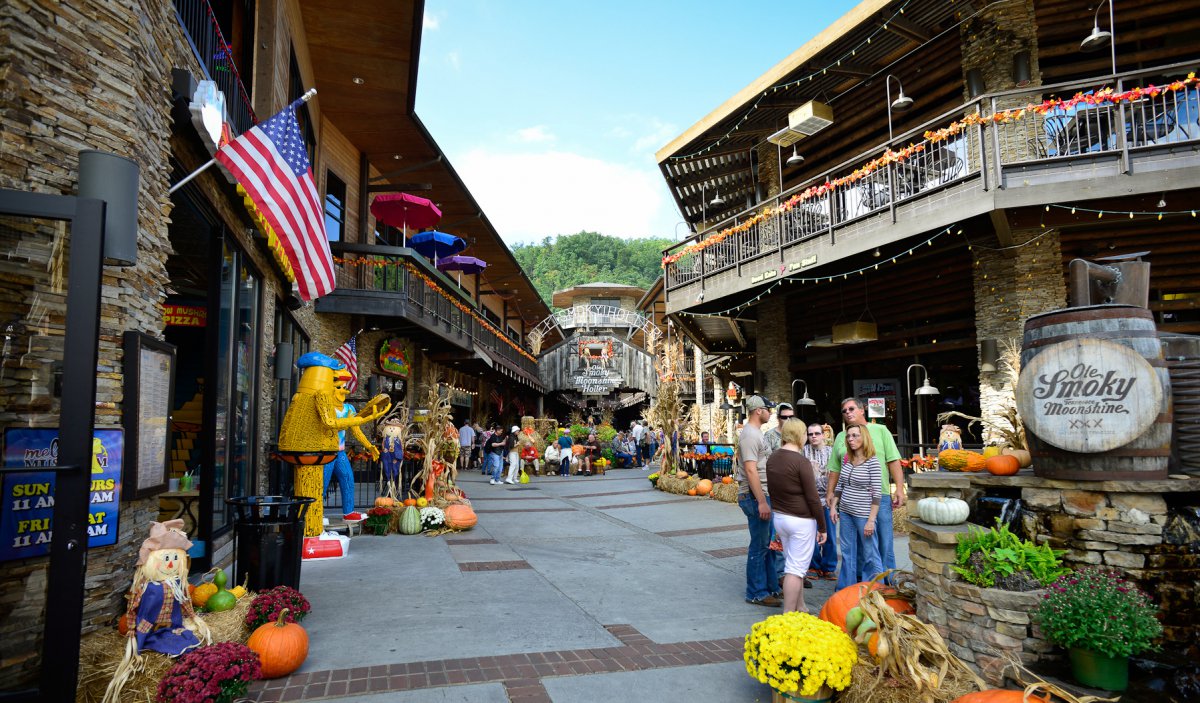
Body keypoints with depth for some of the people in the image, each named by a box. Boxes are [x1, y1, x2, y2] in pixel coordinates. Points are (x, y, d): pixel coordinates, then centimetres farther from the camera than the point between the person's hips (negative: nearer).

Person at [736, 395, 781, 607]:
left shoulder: (756, 432, 15)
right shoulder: (750, 435, -17)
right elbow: (750, 470, -24)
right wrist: (761, 502, -24)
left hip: (762, 495, 10)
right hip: (755, 497, -10)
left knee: (768, 543, 17)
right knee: (759, 546, -2)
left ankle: (770, 585, 28)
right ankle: (756, 594, 8)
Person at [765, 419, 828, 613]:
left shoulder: (772, 458, 5)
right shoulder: (801, 461, -18)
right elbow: (813, 498, -15)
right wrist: (823, 527, -7)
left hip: (778, 516, 7)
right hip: (801, 520, -7)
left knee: (794, 563, 19)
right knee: (796, 569, -2)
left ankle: (800, 608, 29)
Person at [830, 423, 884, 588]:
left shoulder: (872, 461, -13)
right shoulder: (846, 459, 5)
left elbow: (877, 493, -15)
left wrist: (871, 520, -17)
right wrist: (833, 506, 10)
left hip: (863, 514, -6)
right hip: (845, 513, 6)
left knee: (870, 555, 5)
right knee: (847, 554, 15)